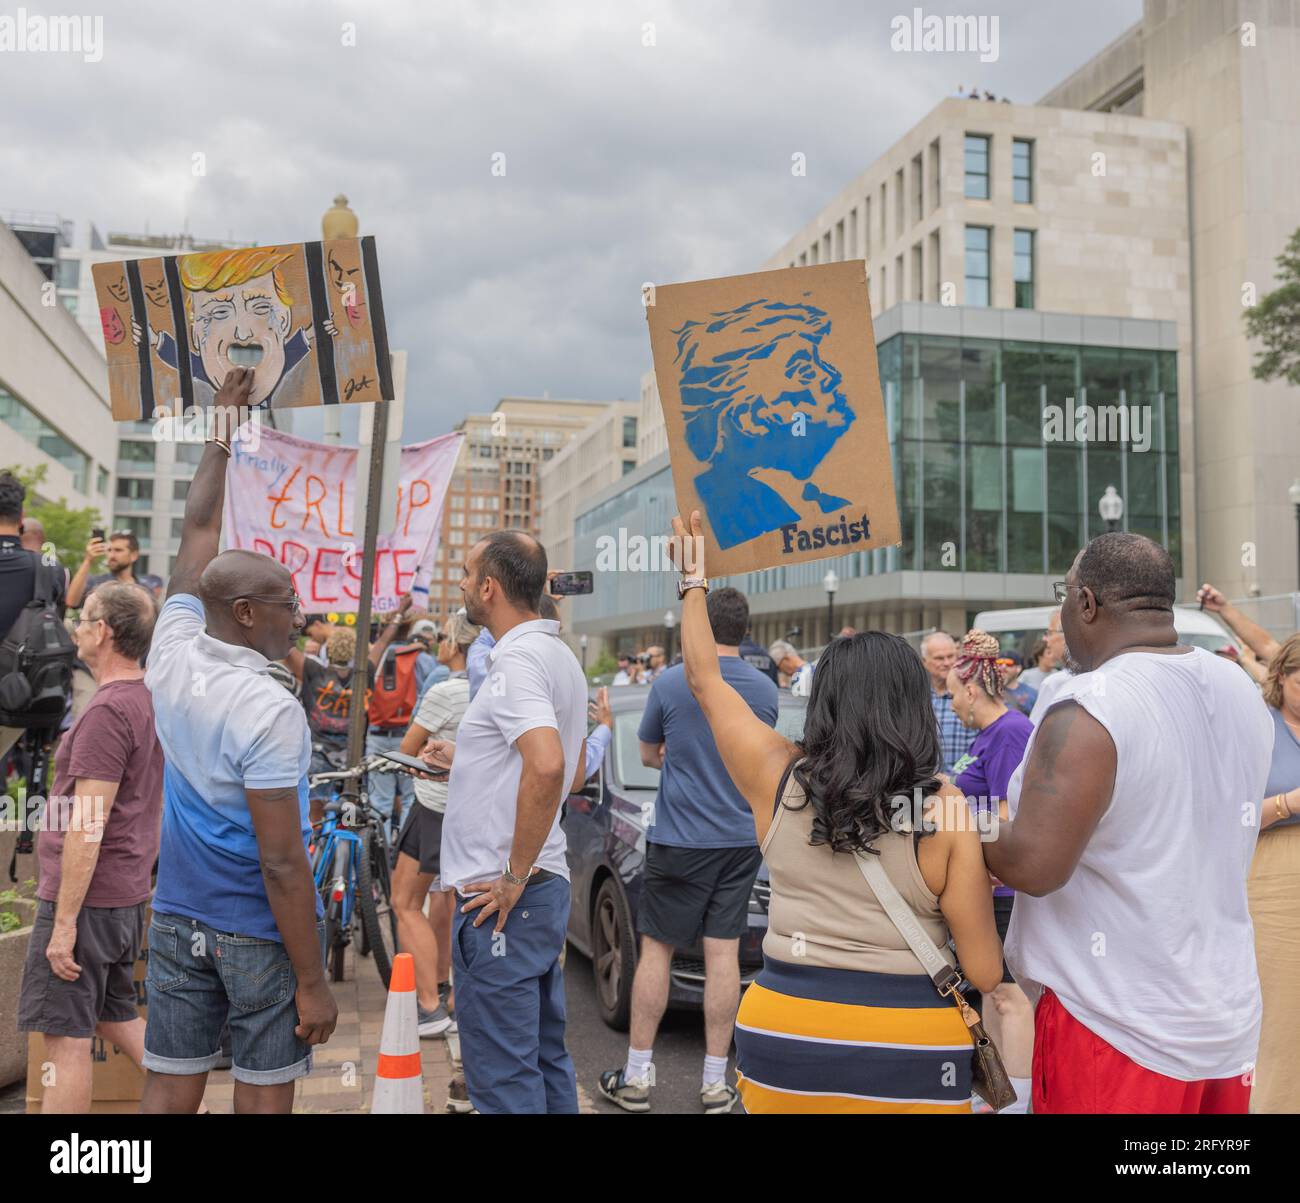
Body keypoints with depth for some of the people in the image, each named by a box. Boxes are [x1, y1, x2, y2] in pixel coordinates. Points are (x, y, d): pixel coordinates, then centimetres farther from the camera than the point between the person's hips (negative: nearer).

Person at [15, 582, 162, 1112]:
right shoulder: (150, 702, 10)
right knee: (116, 1016, 21)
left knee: (66, 1036, 1)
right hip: (129, 895, 9)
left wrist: (64, 921, -18)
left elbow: (88, 827, -21)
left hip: (84, 897, -9)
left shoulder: (107, 711, -18)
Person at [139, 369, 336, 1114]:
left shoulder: (172, 657, -3)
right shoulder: (271, 712, -21)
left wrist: (221, 439, 20)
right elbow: (281, 864, -21)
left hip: (177, 920, 7)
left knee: (169, 1092, 11)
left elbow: (198, 539, 12)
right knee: (263, 1097, 7)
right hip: (260, 932, -6)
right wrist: (313, 983, -14)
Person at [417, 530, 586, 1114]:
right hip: (548, 887, 10)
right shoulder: (560, 656, 13)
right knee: (546, 1059, 19)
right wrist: (466, 760, 21)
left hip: (501, 899, -10)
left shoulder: (516, 660, -17)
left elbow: (548, 766, -34)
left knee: (502, 1076, 0)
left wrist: (513, 878, -24)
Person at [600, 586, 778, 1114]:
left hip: (679, 838, -3)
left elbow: (648, 755, 5)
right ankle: (715, 1082, 12)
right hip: (741, 838, 3)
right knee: (723, 953, 6)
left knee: (656, 949, 7)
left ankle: (636, 1077, 14)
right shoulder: (766, 690, 0)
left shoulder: (670, 683, -10)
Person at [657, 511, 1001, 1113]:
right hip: (911, 1050, -1)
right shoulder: (947, 812, -11)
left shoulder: (778, 780, -5)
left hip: (782, 1027, 2)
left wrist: (694, 580, 19)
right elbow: (984, 971, -9)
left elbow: (704, 679, 9)